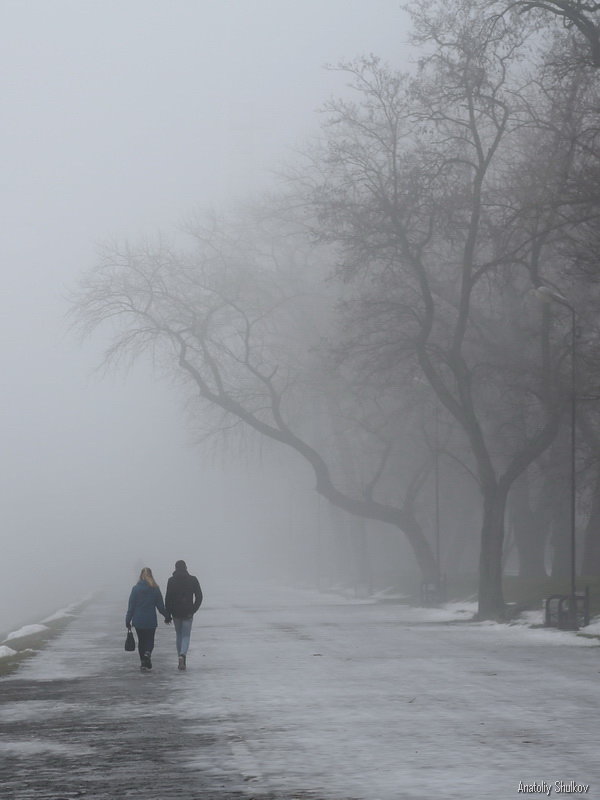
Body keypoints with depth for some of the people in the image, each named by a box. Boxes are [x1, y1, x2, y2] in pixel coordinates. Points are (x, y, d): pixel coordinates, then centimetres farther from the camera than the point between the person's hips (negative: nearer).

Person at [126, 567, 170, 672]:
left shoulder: (136, 589, -6)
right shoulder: (155, 589, -4)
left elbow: (131, 607, -5)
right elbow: (160, 606, 1)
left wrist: (128, 621, 2)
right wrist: (167, 616, 17)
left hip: (138, 620, 0)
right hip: (151, 621, 0)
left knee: (141, 641, 13)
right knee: (150, 640, 12)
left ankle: (143, 663, 11)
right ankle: (148, 653, -19)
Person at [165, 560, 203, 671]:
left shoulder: (171, 581, -4)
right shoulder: (193, 580, -3)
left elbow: (168, 598, -6)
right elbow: (199, 597, -4)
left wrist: (168, 614, -1)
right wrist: (193, 610, 4)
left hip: (176, 613, 1)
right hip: (188, 613, -1)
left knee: (178, 635, 15)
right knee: (186, 636, 3)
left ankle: (181, 660, 17)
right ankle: (183, 655, -22)